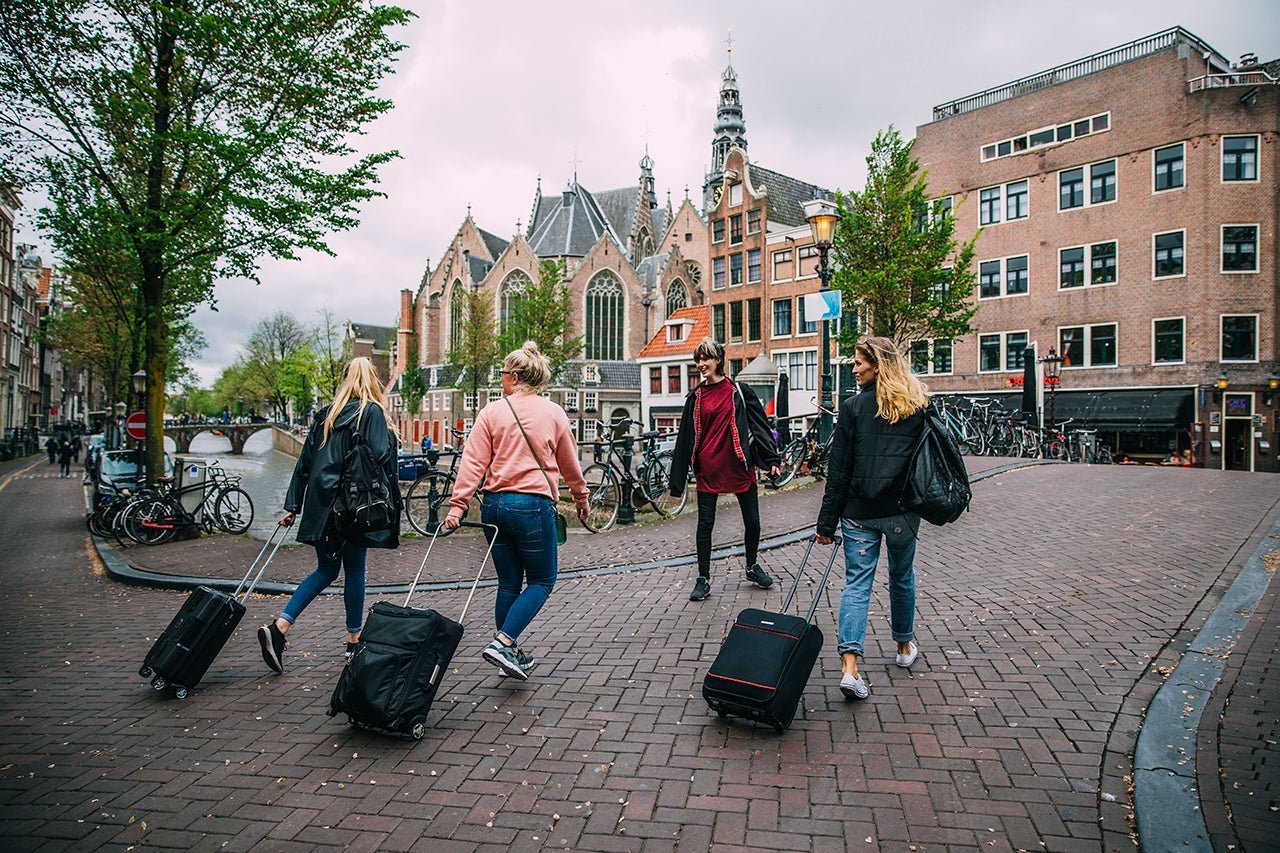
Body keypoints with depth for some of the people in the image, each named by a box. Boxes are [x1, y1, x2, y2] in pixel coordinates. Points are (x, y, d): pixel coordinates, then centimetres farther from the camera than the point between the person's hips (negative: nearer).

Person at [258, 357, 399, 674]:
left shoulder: (326, 415, 12)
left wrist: (293, 505, 15)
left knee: (326, 570, 16)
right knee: (354, 570, 7)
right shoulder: (372, 412, -5)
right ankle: (354, 641, 17)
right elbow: (381, 458, -13)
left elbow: (305, 461, 12)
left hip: (321, 504, 6)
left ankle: (279, 627, 4)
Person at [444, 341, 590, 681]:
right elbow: (570, 464, 12)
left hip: (495, 505, 3)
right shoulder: (553, 413, 2)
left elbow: (473, 463, -5)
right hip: (534, 506, -3)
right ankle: (502, 643, -5)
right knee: (542, 580, 9)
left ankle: (509, 653, 21)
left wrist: (457, 505, -5)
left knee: (508, 583, 14)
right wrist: (581, 498, 25)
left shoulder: (491, 412, 1)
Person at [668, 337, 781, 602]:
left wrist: (771, 460, -4)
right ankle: (703, 579, 16)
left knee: (752, 522, 7)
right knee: (705, 525, 3)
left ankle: (752, 567, 31)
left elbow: (761, 425, 2)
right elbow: (685, 437, 8)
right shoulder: (696, 396, 6)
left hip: (739, 466, -1)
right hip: (707, 469, 1)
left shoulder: (739, 391, 0)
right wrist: (678, 479, 6)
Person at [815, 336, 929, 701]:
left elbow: (838, 470, -8)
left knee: (856, 584, 1)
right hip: (902, 510, 3)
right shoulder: (918, 406, 2)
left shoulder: (853, 407, -7)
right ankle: (905, 646, 40)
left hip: (859, 512, -3)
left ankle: (849, 666, -10)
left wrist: (826, 522, -4)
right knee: (901, 577, 22)